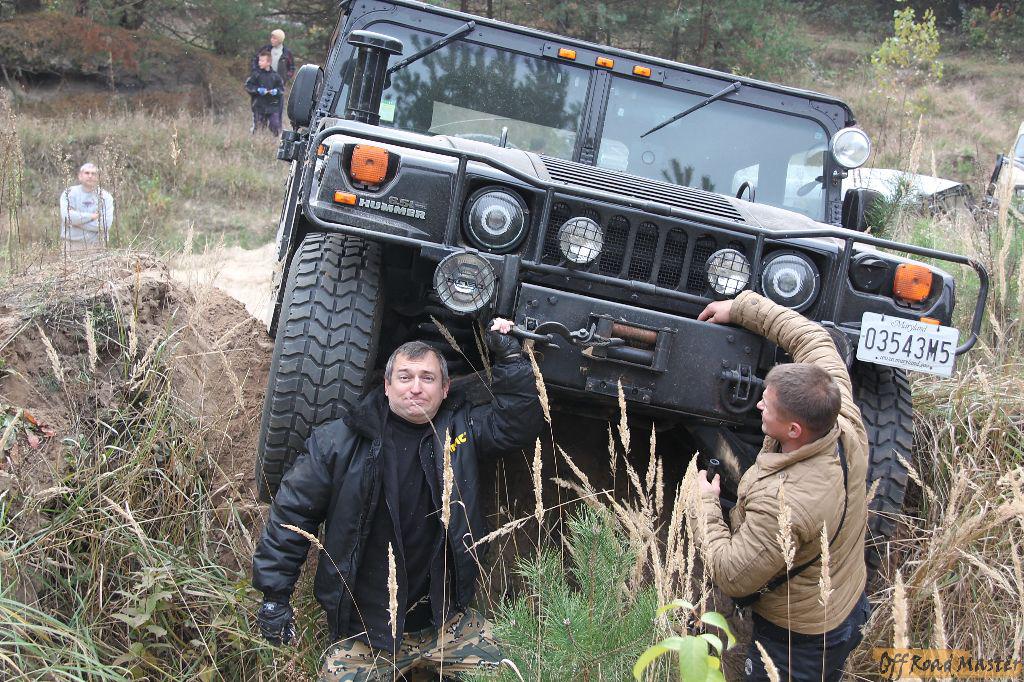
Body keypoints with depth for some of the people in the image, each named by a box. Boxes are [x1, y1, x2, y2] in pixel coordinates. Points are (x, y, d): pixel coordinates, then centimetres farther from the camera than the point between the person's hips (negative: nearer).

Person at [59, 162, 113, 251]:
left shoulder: (105, 196, 6)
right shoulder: (68, 193, 6)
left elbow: (105, 224, -8)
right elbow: (66, 216, -12)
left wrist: (78, 220, -8)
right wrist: (92, 216, -8)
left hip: (96, 245, 0)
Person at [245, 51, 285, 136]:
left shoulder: (274, 75, 3)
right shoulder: (255, 74, -1)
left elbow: (282, 88, 11)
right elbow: (247, 86, -1)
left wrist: (277, 91, -10)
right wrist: (258, 90, -15)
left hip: (273, 106, 1)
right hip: (259, 106, -1)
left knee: (276, 127, -3)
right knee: (257, 128, 5)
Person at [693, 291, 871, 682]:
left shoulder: (782, 504, -41)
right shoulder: (846, 424, -20)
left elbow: (731, 578, -27)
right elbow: (813, 338, -6)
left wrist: (705, 503, -16)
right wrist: (741, 308, -2)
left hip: (799, 642, -7)